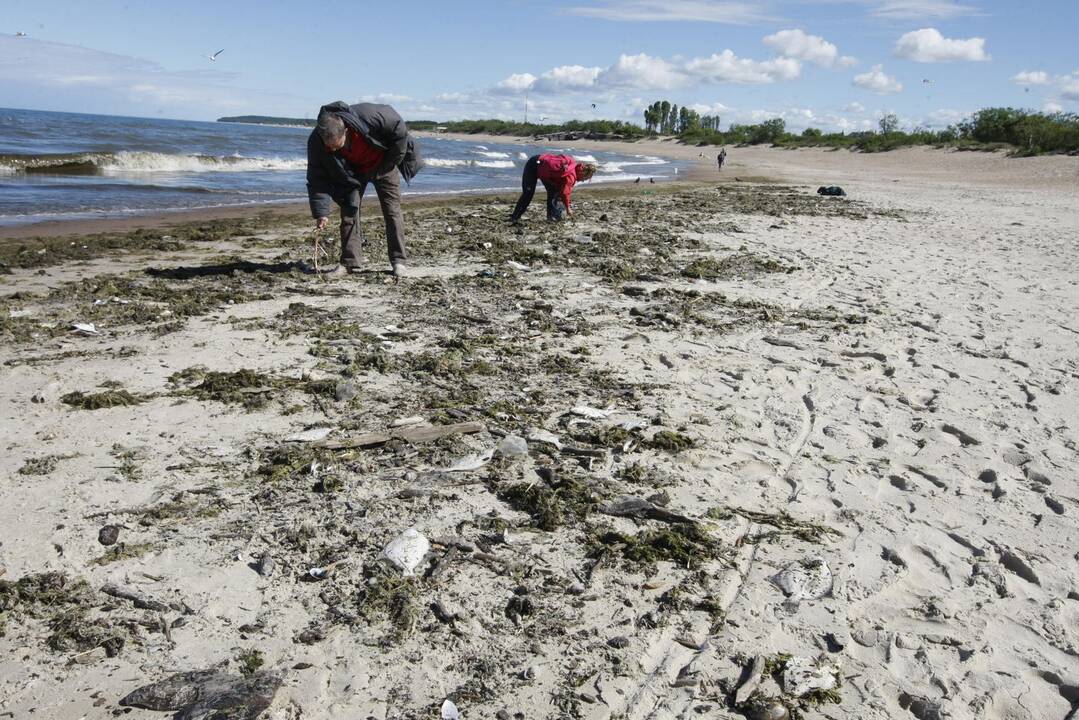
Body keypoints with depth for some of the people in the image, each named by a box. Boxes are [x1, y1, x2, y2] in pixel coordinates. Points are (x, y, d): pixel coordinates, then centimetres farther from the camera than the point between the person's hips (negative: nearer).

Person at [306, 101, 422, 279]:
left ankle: (398, 261, 3)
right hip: (352, 172, 2)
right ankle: (349, 262, 0)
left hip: (382, 164, -2)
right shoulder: (316, 142, -29)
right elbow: (317, 179, -22)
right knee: (349, 212, -5)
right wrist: (321, 212, -30)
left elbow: (399, 128, -22)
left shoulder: (369, 116, -39)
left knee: (392, 211, -3)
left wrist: (390, 163, -15)